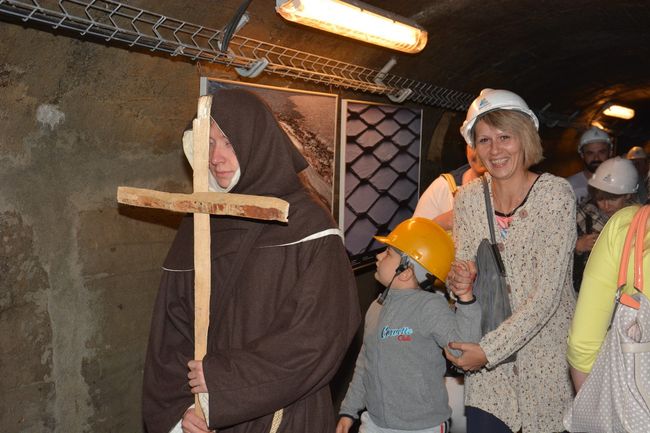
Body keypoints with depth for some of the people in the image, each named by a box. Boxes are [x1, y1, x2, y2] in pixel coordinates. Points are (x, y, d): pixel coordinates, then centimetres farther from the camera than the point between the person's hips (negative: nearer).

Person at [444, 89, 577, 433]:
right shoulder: (468, 198, -2)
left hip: (548, 350, -2)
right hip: (487, 355, 3)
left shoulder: (556, 193, -14)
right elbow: (461, 273, 5)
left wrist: (489, 349, -22)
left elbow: (547, 293, -19)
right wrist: (458, 282, -18)